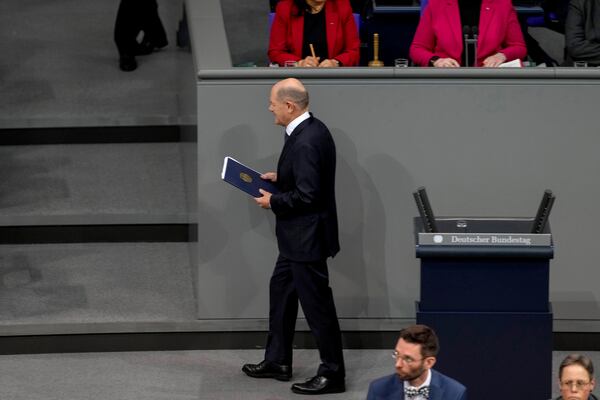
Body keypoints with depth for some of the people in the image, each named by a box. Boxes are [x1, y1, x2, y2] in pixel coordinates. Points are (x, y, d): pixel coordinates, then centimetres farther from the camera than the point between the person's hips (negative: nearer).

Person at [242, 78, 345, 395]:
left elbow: (306, 195, -27)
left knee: (316, 303, -1)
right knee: (281, 290, 21)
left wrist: (273, 201, -13)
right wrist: (280, 177, 9)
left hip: (307, 238, -11)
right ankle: (277, 361, 33)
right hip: (298, 237, 11)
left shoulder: (306, 142, -26)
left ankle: (332, 374, 9)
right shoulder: (312, 129, 5)